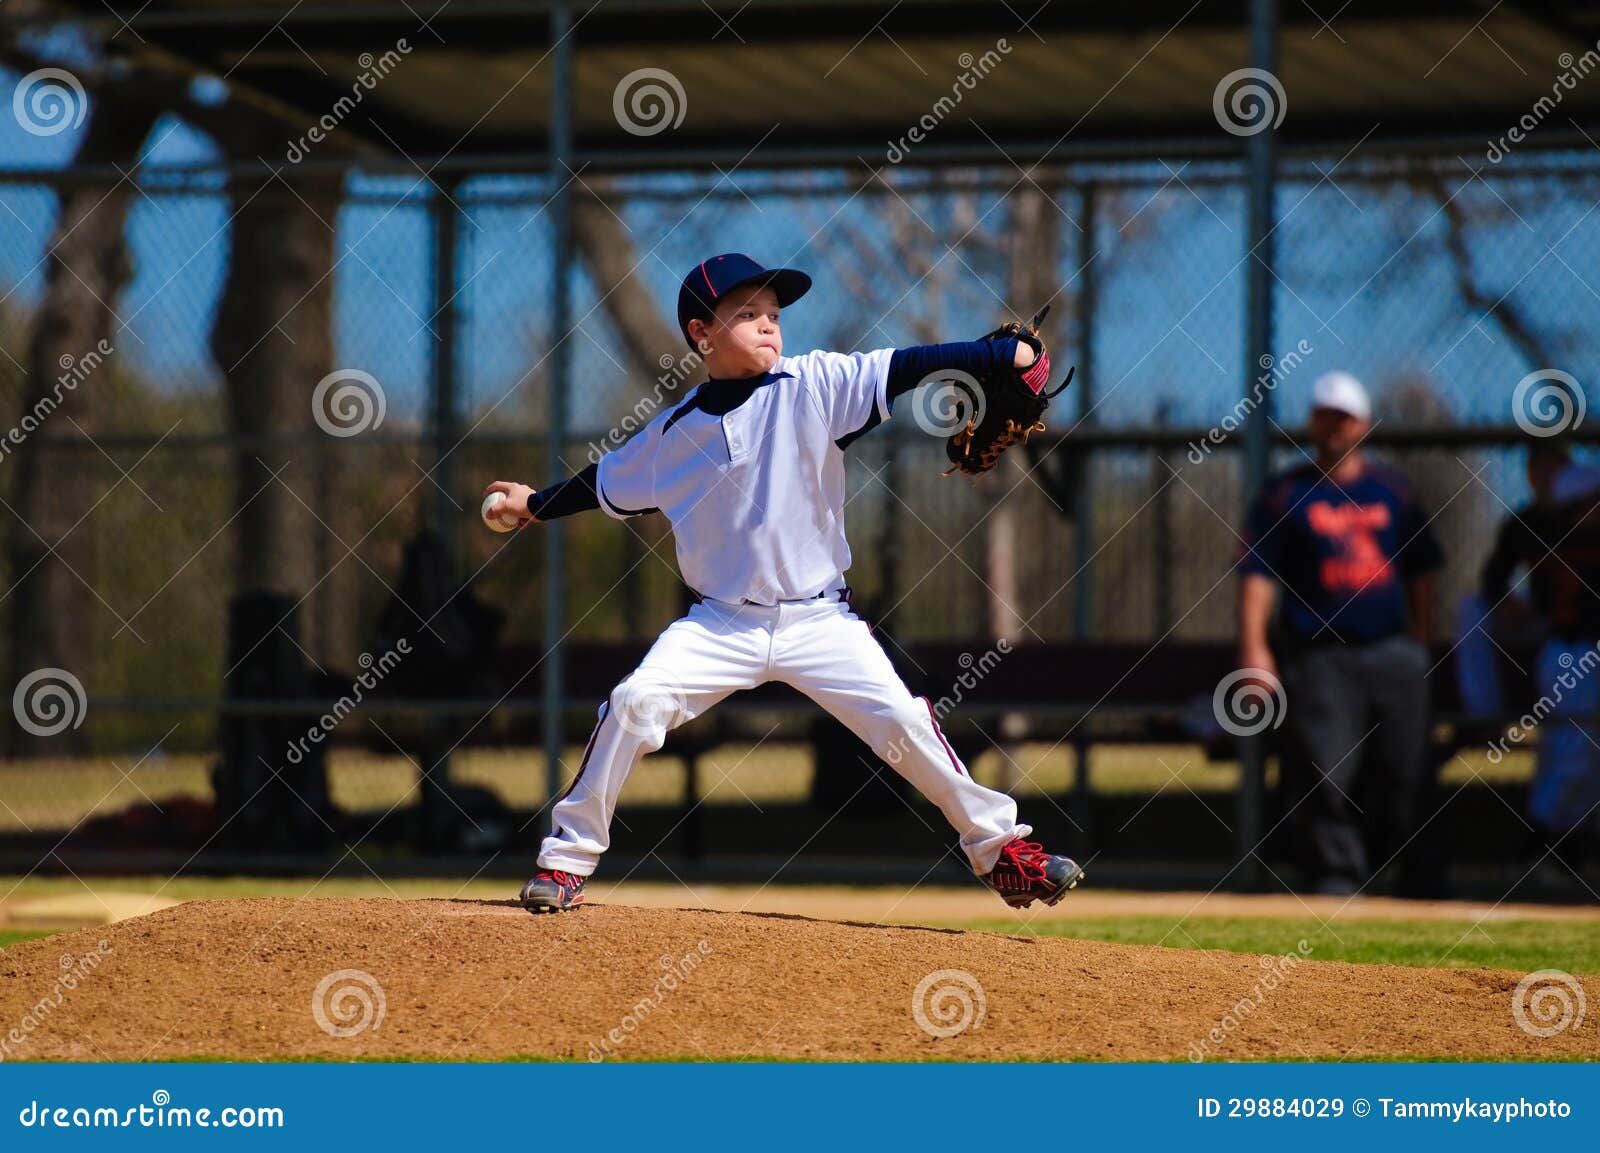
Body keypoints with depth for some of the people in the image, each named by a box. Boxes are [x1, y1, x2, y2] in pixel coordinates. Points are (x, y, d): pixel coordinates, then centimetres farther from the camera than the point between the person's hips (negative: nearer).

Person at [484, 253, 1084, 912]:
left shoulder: (813, 386, -6)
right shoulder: (675, 433, 1)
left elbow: (904, 370, -18)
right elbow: (609, 484, 20)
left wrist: (1003, 355, -27)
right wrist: (537, 505, 24)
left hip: (821, 622, -1)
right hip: (722, 625, 1)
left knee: (904, 723, -11)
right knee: (635, 703, -16)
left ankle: (999, 846, 6)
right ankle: (568, 860, -4)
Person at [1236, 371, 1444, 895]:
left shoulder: (1392, 489, 14)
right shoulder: (1285, 494, 5)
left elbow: (1420, 570, 19)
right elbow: (1259, 574, -2)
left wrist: (1420, 636, 10)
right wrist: (1254, 646, -14)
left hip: (1393, 651, 3)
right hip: (1319, 653, -2)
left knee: (1407, 770, 0)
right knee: (1324, 773, -10)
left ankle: (1418, 871, 13)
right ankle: (1338, 876, -5)